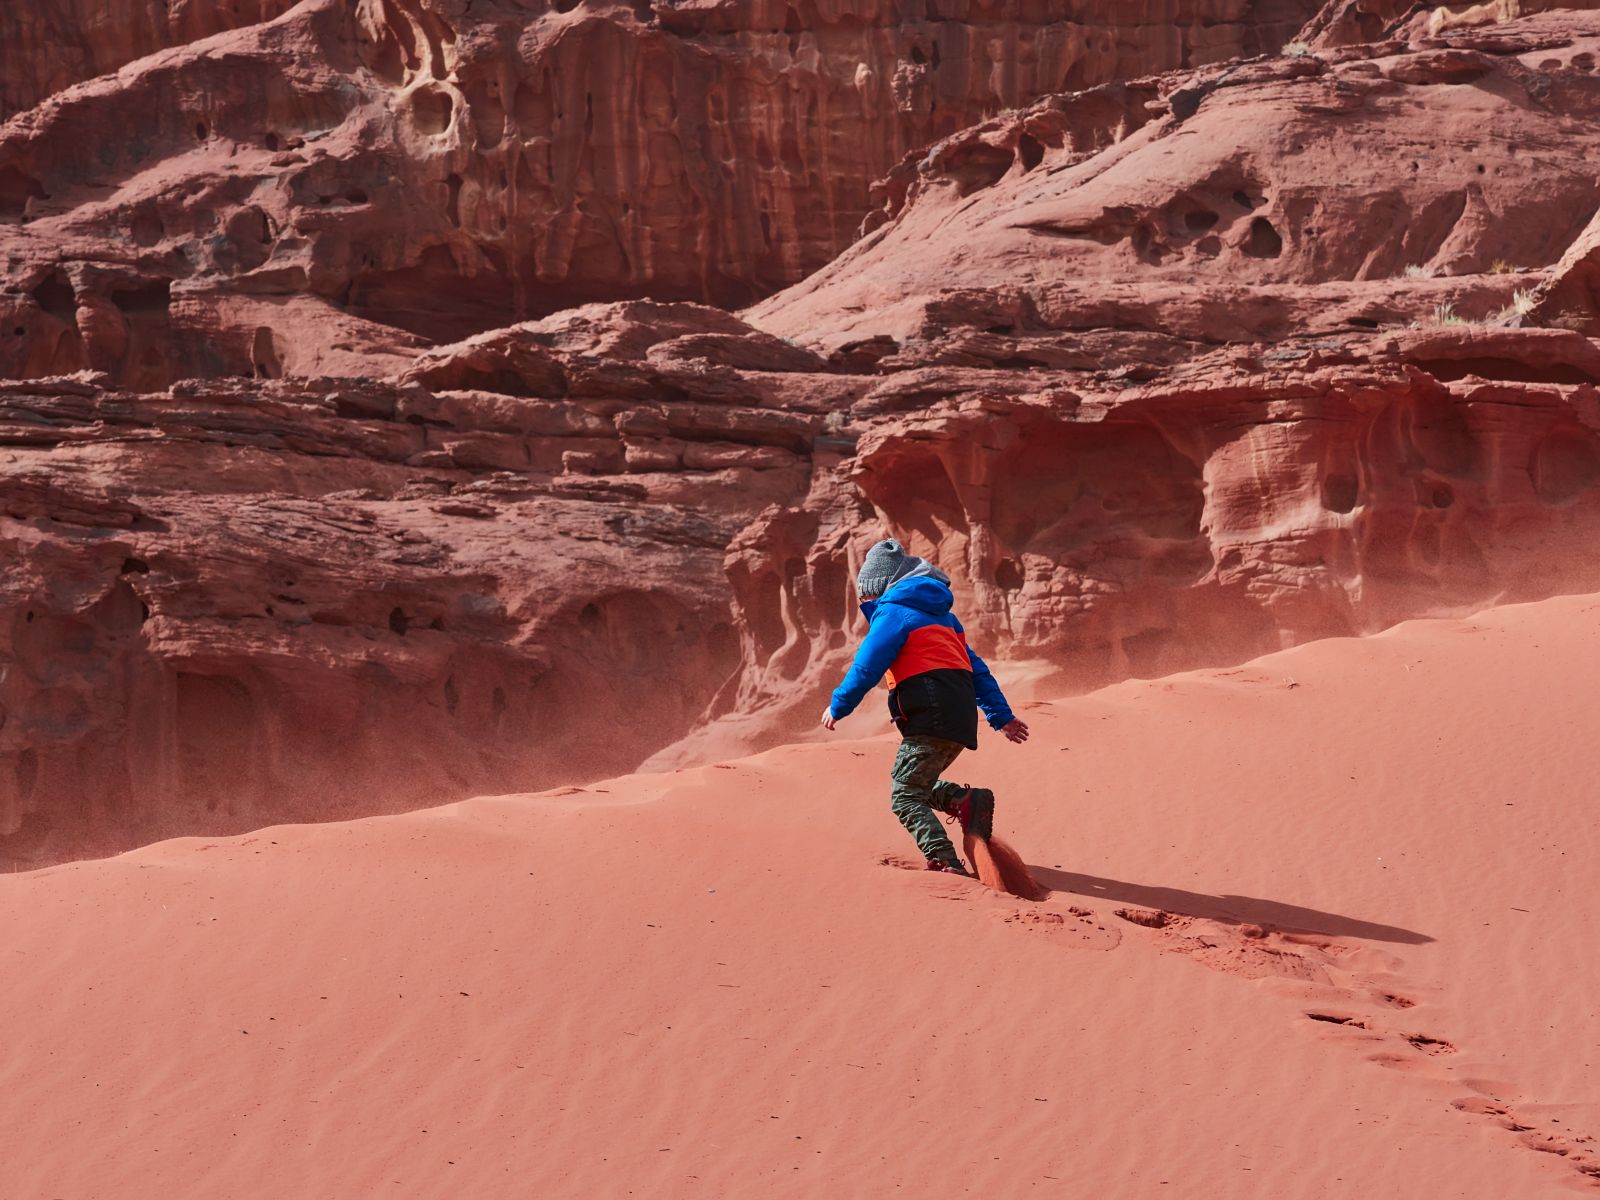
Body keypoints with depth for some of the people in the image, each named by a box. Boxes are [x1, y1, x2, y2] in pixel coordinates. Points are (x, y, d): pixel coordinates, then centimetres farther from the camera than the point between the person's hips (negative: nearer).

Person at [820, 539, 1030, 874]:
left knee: (905, 796, -5)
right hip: (961, 719, 9)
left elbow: (866, 668, -6)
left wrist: (838, 706, 8)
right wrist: (1002, 717, 23)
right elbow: (977, 670, 24)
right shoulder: (940, 614, 25)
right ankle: (968, 801, -3)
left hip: (932, 718, -9)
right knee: (917, 785, 19)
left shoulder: (892, 613, -2)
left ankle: (945, 861, -19)